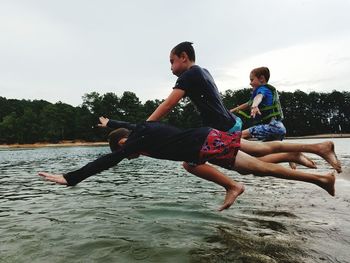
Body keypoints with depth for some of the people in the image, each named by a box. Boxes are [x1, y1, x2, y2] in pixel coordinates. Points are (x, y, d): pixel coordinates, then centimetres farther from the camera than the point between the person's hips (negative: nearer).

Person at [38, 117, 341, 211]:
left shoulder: (137, 140, -5)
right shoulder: (144, 127, 17)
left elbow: (107, 161, -11)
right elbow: (128, 125, 40)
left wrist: (70, 178, -6)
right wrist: (109, 123, 58)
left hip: (207, 146, -8)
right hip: (211, 136, 8)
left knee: (261, 167, -1)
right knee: (264, 149, 13)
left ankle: (322, 178, 10)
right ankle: (321, 147, 21)